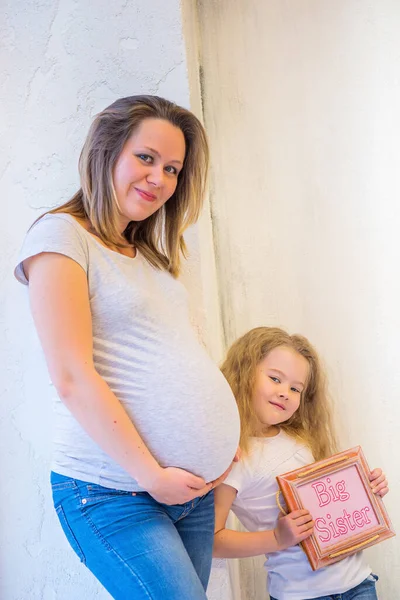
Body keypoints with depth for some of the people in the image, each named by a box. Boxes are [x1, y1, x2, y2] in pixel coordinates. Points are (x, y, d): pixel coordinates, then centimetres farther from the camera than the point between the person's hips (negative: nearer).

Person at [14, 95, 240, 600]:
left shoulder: (150, 254, 16)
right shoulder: (61, 235, -8)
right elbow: (73, 378, -15)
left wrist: (223, 437, 5)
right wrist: (151, 475, -13)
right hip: (114, 495, -7)